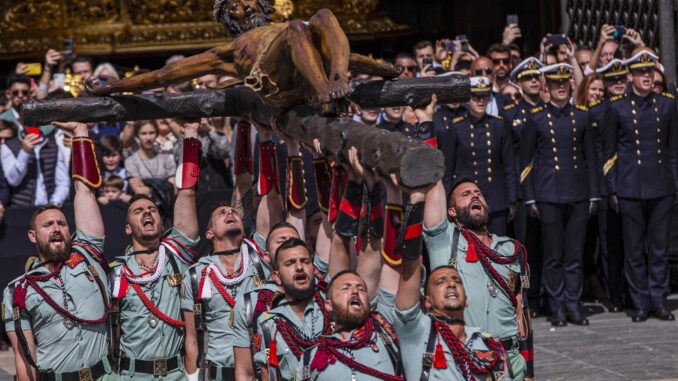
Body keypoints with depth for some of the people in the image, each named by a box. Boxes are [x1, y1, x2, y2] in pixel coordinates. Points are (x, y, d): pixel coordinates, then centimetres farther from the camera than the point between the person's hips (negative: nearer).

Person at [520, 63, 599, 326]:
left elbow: (590, 157, 12)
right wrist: (529, 198, -2)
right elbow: (526, 160, 3)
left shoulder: (581, 116, 8)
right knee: (553, 255, 1)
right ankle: (557, 307, 7)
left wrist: (593, 194, 6)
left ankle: (573, 306, 10)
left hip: (578, 194, 2)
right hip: (549, 194, -2)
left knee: (575, 254, 4)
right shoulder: (536, 118, 2)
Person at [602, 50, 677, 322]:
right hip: (630, 189, -2)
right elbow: (609, 152, 4)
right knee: (634, 249, 2)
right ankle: (640, 303, 10)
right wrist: (612, 190, 0)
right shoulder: (616, 108, 1)